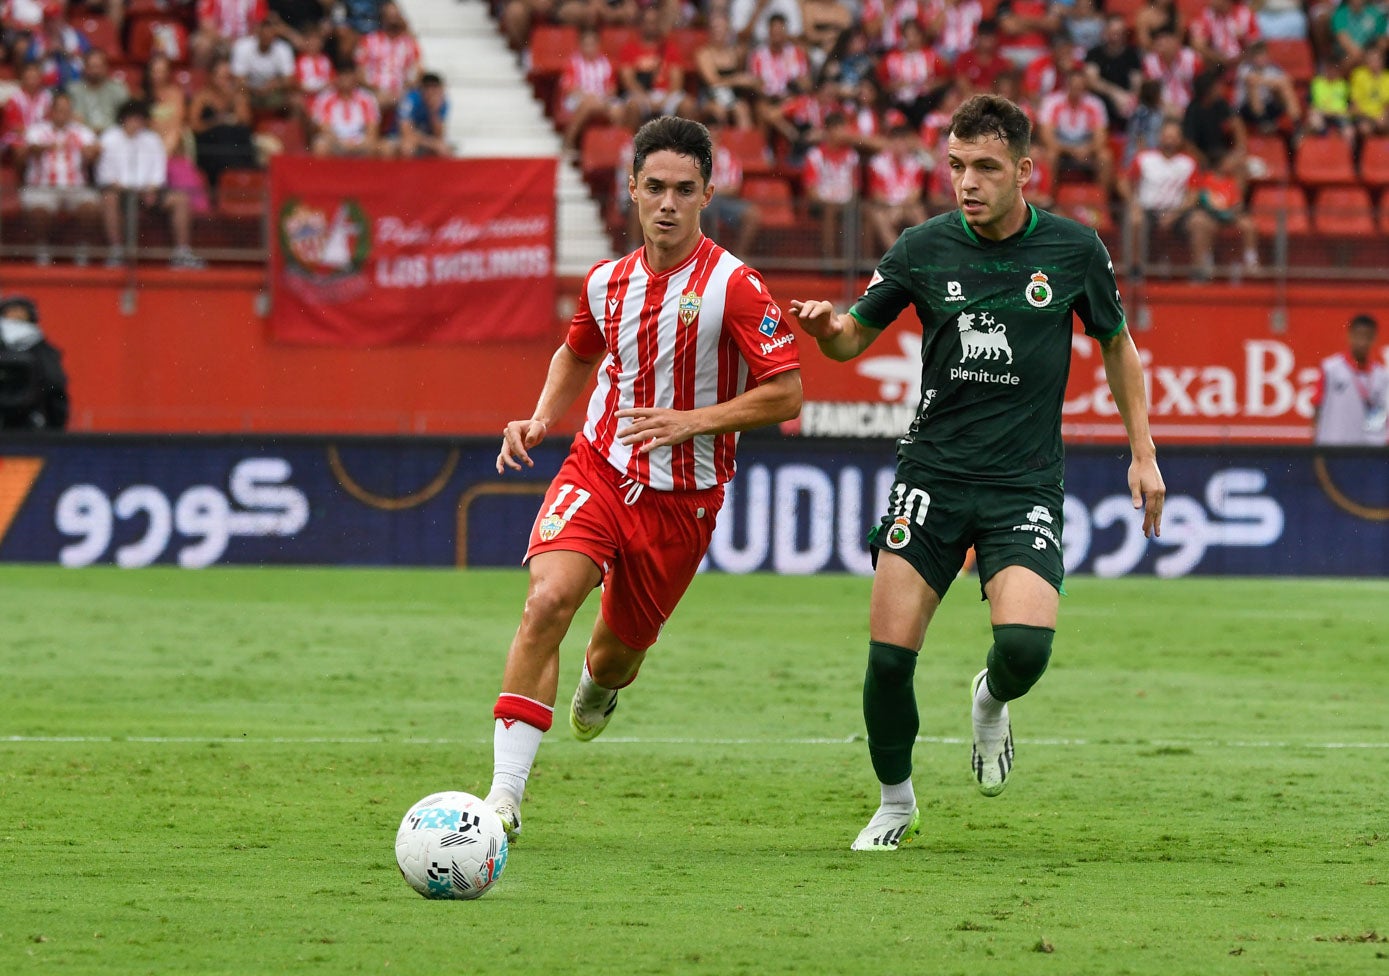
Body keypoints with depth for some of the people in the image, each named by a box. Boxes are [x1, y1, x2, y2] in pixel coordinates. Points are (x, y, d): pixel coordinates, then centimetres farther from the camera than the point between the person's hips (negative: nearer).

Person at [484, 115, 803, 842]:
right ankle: (505, 796, -25)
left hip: (681, 501, -2)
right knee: (548, 599, -24)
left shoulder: (733, 286, -12)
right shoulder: (607, 282, 4)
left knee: (615, 654, 10)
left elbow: (786, 395, -13)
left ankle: (598, 687, 54)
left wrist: (692, 420, -22)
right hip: (597, 471, 2)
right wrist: (542, 420, 9)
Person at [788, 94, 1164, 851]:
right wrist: (825, 327, -15)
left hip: (1025, 485, -1)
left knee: (1025, 645, -22)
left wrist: (1143, 454, 10)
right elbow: (855, 338, 9)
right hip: (932, 475, 1)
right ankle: (896, 803, 16)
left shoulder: (1073, 249, -2)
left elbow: (1116, 343, 13)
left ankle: (992, 702, 16)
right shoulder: (924, 248, -2)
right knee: (889, 653, -9)